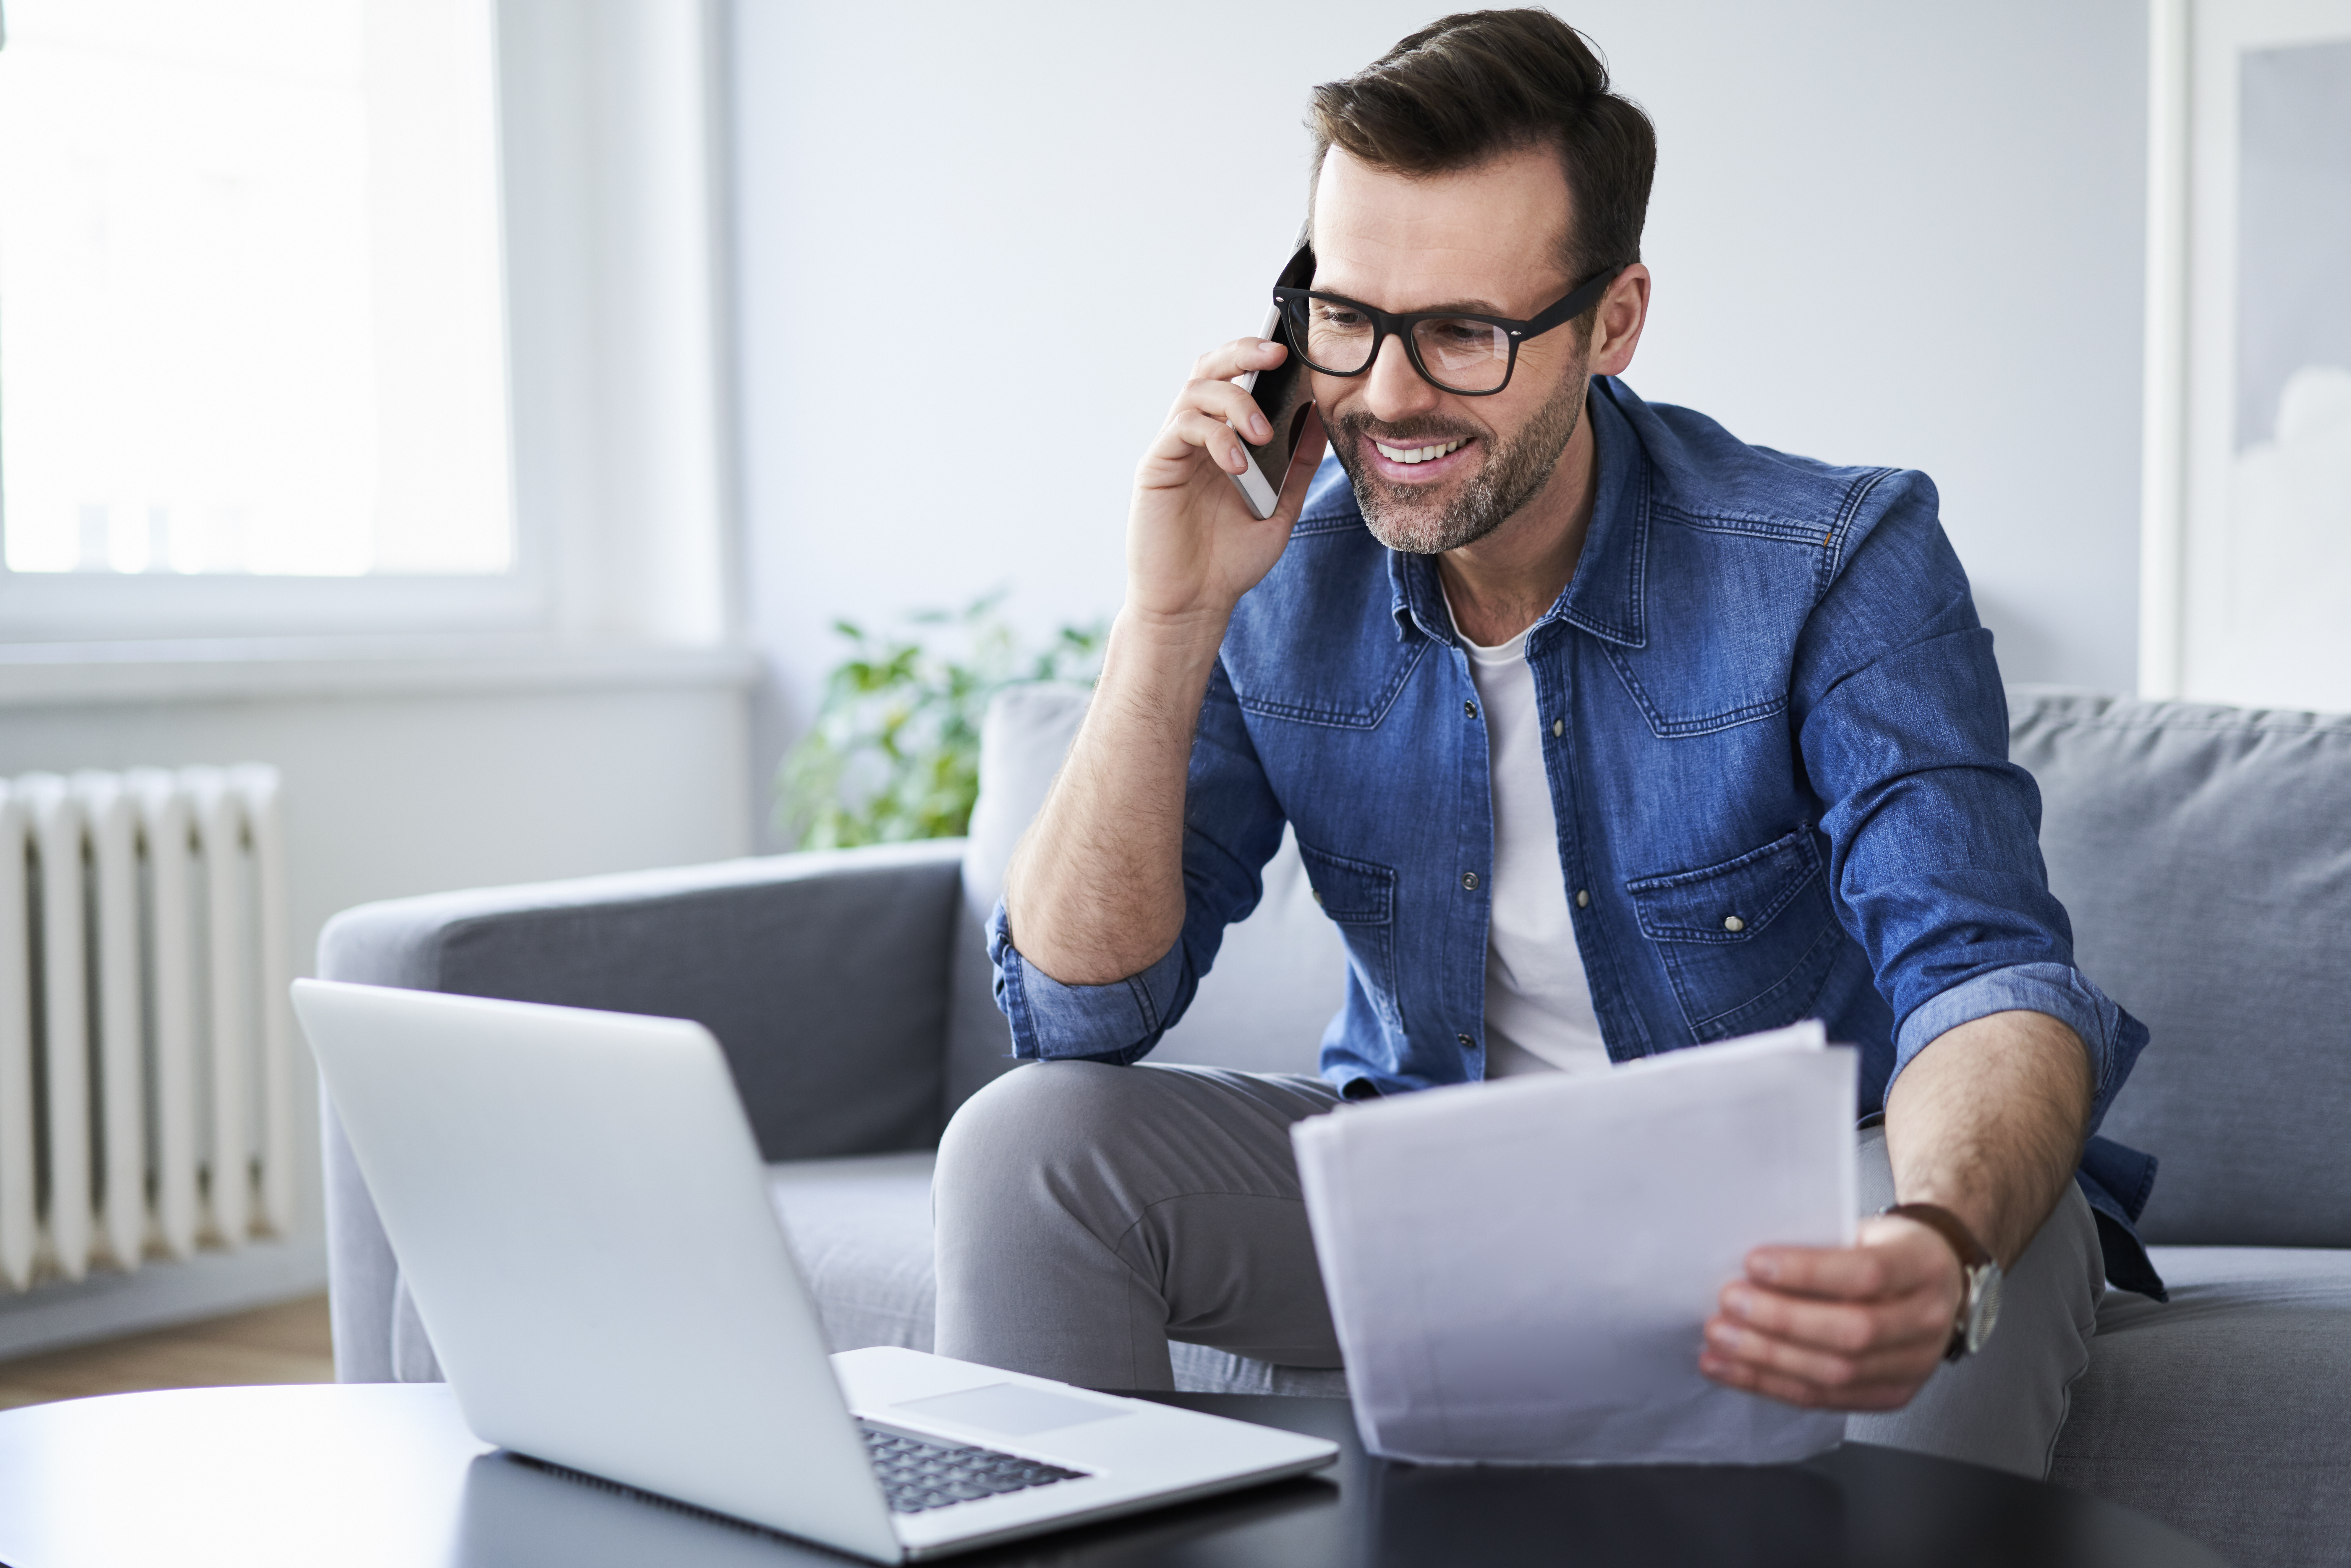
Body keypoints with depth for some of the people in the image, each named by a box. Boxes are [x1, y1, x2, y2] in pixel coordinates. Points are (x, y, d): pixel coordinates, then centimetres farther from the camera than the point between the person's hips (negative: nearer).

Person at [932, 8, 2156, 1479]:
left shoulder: (1838, 566, -19)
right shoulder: (1281, 582, -9)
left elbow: (1985, 980, -29)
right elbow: (1078, 1011, -11)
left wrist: (1934, 1253, -53)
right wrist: (1174, 615, -23)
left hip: (1793, 1190, -2)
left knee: (1992, 1236, -35)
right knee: (1030, 1144, -18)